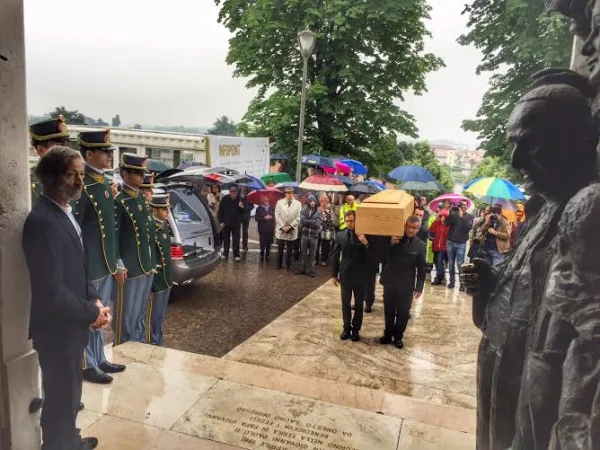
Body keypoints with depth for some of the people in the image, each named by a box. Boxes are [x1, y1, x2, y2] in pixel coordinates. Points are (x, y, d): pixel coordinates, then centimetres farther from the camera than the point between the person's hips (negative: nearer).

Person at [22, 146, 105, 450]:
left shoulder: (64, 213, 6)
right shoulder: (42, 221, -25)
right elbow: (51, 291, -28)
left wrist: (94, 300, 0)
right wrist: (92, 313, -16)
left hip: (70, 325, 10)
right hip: (57, 329, -10)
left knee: (69, 394, 26)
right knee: (61, 398, 9)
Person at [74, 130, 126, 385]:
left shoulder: (104, 183, 10)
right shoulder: (81, 186, -18)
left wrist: (117, 263, 16)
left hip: (107, 265, 8)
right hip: (89, 268, -8)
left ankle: (100, 359, 34)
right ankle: (87, 366, 23)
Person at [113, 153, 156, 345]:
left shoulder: (142, 198, 10)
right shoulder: (119, 202, -14)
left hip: (147, 267, 8)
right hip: (130, 270, -8)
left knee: (141, 314, 19)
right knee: (126, 316, 5)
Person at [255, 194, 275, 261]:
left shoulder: (272, 208, 6)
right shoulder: (259, 209, 1)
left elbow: (275, 217, 6)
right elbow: (256, 218, -5)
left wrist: (271, 217, -11)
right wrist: (264, 218, -14)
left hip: (270, 229, 2)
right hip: (262, 229, -1)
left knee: (268, 244, 4)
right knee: (262, 244, -2)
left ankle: (267, 255, 16)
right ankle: (262, 255, 12)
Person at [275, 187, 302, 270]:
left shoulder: (298, 204, 1)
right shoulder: (280, 202, 3)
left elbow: (298, 218, -4)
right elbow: (277, 216, -3)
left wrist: (290, 226, -12)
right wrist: (283, 227, -11)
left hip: (292, 231, 0)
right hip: (281, 230, 0)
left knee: (290, 250, 7)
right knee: (280, 249, 8)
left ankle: (288, 265, 17)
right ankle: (279, 264, 19)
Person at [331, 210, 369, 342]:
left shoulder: (364, 235, -8)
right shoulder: (340, 236, -1)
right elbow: (335, 256, 4)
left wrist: (366, 243, -31)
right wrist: (334, 274, 3)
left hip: (360, 276, -2)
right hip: (345, 275, 2)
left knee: (358, 304, 9)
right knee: (345, 304, 11)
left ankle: (356, 330, 22)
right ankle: (347, 328, 24)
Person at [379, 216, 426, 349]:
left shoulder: (420, 245, -6)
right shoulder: (394, 239, -3)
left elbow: (421, 269, -3)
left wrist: (419, 287, -6)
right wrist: (390, 244, -20)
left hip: (406, 285, -1)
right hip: (390, 281, 1)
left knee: (403, 312, 9)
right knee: (388, 310, 13)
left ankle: (398, 336, 26)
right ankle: (388, 334, 30)